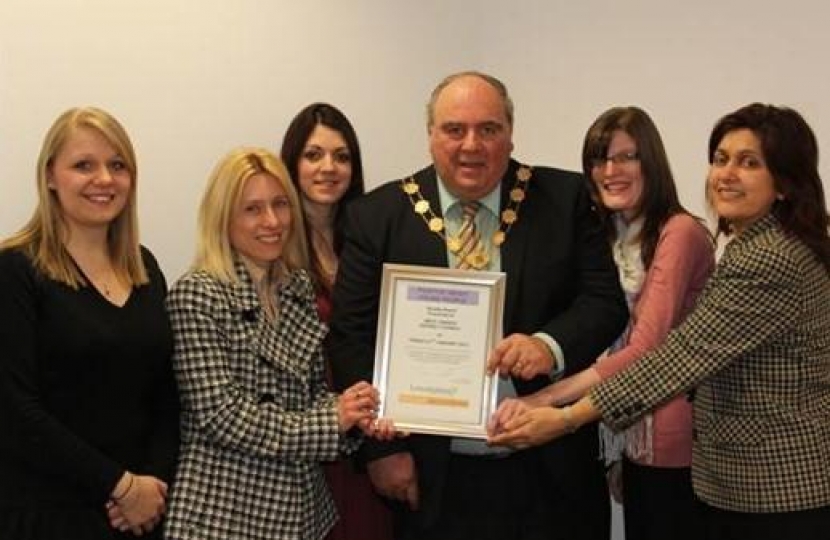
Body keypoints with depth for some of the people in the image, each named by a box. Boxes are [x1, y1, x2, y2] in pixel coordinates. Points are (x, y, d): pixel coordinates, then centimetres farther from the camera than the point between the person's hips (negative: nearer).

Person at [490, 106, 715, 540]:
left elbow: (645, 349, -27)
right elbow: (611, 338, 9)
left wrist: (546, 398, -35)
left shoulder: (680, 232, -16)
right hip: (633, 437, 7)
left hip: (677, 443, -7)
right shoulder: (608, 237, 10)